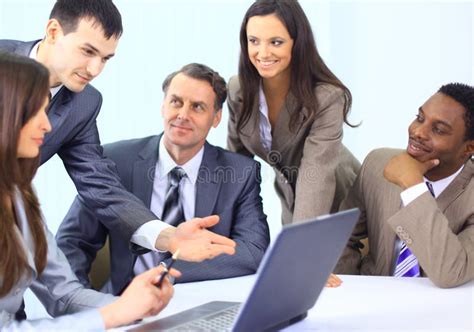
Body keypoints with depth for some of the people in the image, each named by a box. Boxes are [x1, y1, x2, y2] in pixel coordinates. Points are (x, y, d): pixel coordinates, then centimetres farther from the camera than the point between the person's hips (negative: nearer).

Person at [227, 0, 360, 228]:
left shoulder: (326, 98, -32)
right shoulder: (238, 90, -16)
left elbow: (317, 176, -41)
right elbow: (235, 156, -1)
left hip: (336, 204, -4)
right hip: (289, 200, 4)